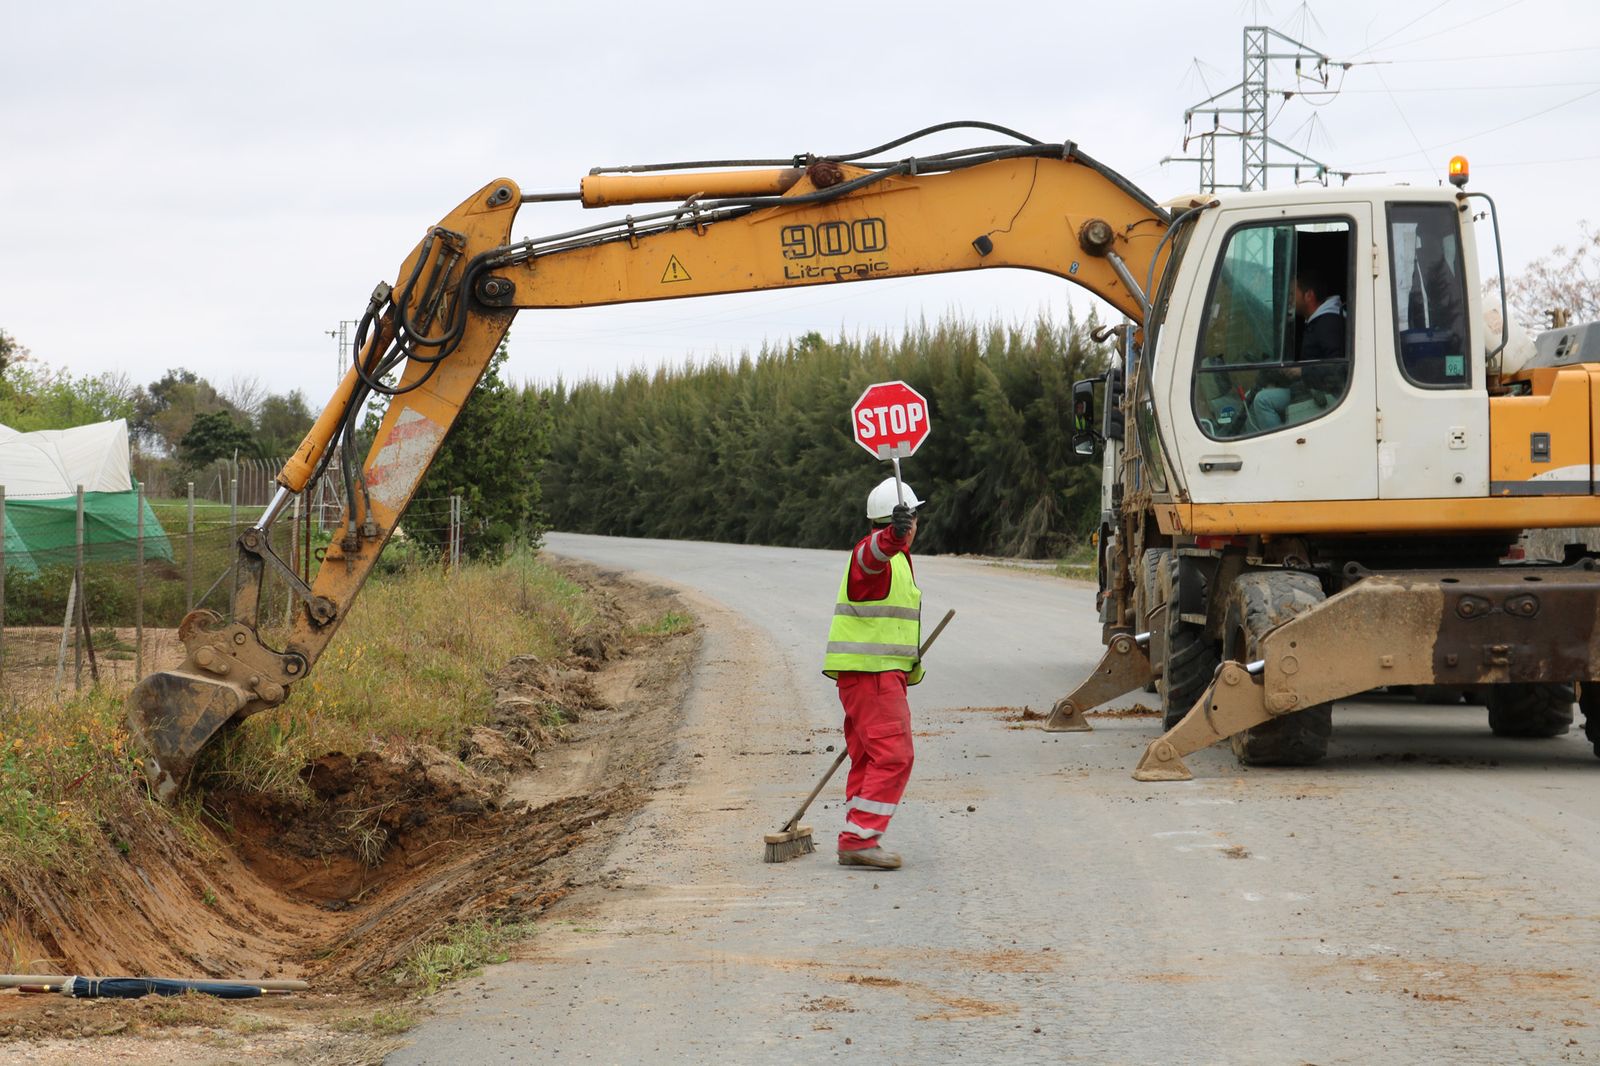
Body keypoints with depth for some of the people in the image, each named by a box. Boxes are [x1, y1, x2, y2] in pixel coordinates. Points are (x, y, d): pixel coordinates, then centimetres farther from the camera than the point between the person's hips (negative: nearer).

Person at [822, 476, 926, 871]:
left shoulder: (895, 556, 23)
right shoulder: (872, 548, -11)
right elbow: (874, 554, -39)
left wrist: (909, 664, 38)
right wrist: (893, 535, -60)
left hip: (879, 673, 11)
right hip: (873, 672, -11)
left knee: (869, 756, 13)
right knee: (892, 754, -15)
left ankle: (858, 842, 16)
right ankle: (860, 838, -18)